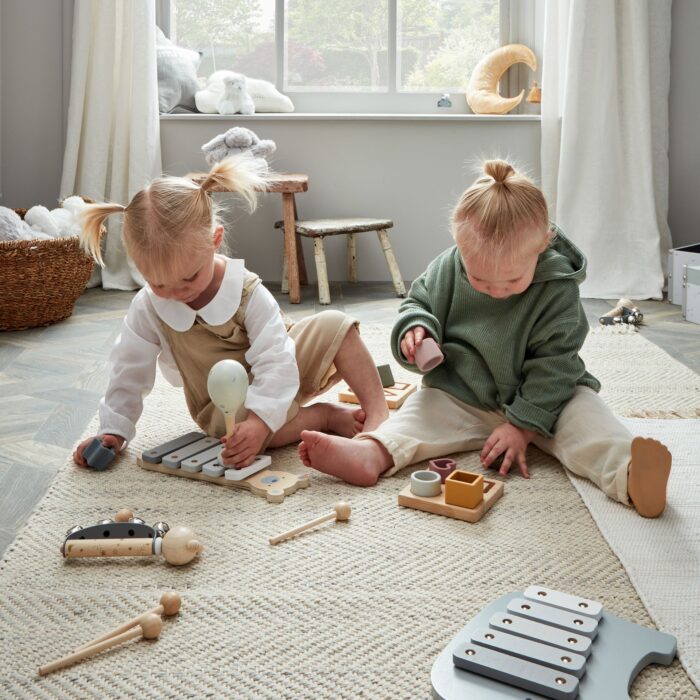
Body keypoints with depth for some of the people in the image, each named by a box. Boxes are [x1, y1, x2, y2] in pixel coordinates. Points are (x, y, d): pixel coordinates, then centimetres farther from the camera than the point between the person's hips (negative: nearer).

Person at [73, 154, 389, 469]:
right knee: (233, 421, -37)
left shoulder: (248, 292, -23)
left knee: (333, 324, -20)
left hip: (272, 388, 0)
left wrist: (261, 420, -44)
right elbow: (128, 374, -3)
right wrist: (113, 431, -8)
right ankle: (329, 415, -19)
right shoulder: (147, 310, -15)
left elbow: (275, 364, -29)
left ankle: (378, 411, -18)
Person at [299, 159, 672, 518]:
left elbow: (553, 365, -17)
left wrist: (523, 424, -22)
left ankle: (629, 477, -51)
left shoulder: (557, 290, -18)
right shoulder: (447, 268, -10)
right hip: (461, 396, 3)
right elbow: (419, 302, 5)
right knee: (423, 407, -21)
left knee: (586, 418, -27)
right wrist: (414, 330, -19)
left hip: (542, 399, -2)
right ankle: (371, 455, -44)